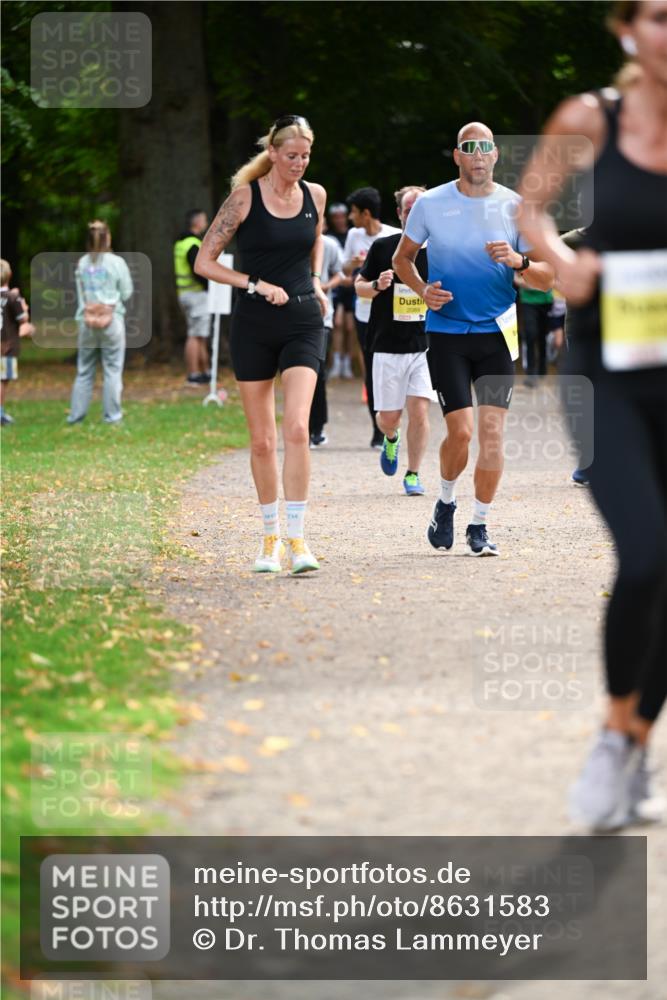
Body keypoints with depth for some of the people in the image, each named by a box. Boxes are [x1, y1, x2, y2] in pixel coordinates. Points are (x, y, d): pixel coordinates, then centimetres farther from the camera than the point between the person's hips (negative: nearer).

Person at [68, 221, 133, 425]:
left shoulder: (82, 263, 2)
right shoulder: (116, 263, -7)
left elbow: (80, 293, 7)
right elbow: (127, 293, -1)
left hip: (87, 322, 3)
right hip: (112, 320, -3)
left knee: (84, 370, 10)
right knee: (112, 369, 3)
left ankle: (76, 414, 10)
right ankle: (112, 414, 2)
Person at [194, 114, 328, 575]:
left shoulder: (315, 195, 5)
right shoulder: (245, 197, -6)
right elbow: (205, 262, -5)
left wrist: (316, 282, 12)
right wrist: (256, 285, -14)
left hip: (303, 322, 1)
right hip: (254, 325, -1)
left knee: (297, 427, -16)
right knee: (262, 439, 4)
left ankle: (297, 538, -14)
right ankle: (271, 536, 19)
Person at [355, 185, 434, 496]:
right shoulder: (383, 247, 0)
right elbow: (360, 285, 9)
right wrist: (377, 286, -12)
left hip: (425, 345, 0)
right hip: (388, 345, 0)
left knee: (419, 410, -10)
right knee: (388, 416, 5)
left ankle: (412, 474, 4)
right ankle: (391, 439, 41)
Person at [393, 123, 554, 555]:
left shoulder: (516, 207, 1)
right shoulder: (431, 204, 0)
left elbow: (547, 277, 4)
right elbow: (403, 257, 13)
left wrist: (519, 262, -17)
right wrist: (423, 290, -6)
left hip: (497, 332, 1)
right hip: (446, 332, -1)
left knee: (492, 431, -6)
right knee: (461, 431, -9)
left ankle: (479, 527, 6)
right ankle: (446, 502, 19)